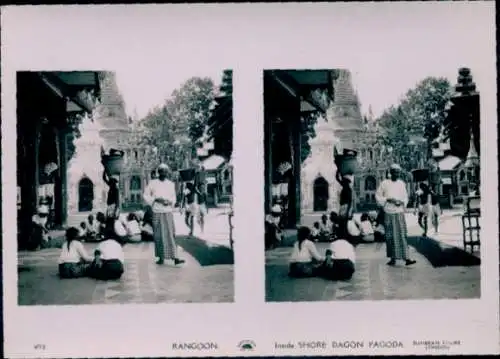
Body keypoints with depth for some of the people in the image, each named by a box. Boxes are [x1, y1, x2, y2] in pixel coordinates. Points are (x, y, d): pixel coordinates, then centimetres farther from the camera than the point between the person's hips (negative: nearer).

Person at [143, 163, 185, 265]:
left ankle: (175, 257, -10)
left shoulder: (171, 184, 9)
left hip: (168, 212, 1)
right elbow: (146, 196, 4)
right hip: (157, 212, -1)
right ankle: (161, 257, 9)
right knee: (158, 235, 1)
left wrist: (169, 202, -4)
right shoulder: (152, 183, 1)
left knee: (171, 234, -5)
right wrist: (156, 199, -11)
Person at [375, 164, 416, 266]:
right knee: (390, 236, 2)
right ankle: (393, 258, 11)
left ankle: (406, 258, -10)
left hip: (400, 213, 2)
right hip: (389, 213, -2)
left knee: (402, 235, -5)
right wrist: (388, 200, -12)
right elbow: (378, 196, 2)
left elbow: (405, 196, 16)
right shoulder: (385, 183, -1)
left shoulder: (401, 183, 8)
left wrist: (402, 202, -5)